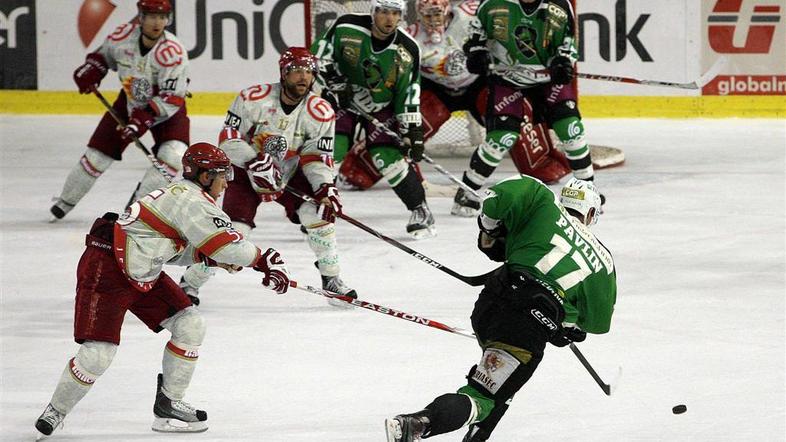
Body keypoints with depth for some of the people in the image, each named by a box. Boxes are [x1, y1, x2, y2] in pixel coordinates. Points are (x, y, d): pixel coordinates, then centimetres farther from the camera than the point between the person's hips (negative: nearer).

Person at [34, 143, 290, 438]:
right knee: (97, 354, -13)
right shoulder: (193, 200, -20)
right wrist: (263, 260, -9)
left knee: (189, 325, 5)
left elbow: (176, 251, 16)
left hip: (143, 274, 11)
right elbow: (229, 245, -22)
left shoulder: (182, 194, 12)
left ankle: (168, 405, 13)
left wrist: (210, 257, 2)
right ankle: (55, 412, 8)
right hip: (106, 269, -11)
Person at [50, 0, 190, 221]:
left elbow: (172, 99, -29)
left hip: (166, 107, -3)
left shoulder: (173, 52, -30)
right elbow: (104, 53, 6)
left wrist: (144, 119, -37)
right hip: (129, 101, 3)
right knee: (98, 153, 4)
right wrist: (92, 69, -12)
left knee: (173, 156, -26)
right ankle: (66, 201, 25)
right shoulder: (124, 35, -18)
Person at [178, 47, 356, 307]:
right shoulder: (254, 99, -22)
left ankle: (331, 279, 0)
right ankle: (190, 282, -1)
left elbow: (318, 157, -9)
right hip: (246, 171, -3)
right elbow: (228, 139, -18)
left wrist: (325, 187, -26)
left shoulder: (320, 112, -13)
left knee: (319, 212, -18)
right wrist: (255, 161, -31)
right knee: (234, 229, -17)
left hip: (290, 174, 3)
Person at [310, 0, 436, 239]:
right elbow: (319, 55, -10)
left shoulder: (407, 50, -17)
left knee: (388, 156, -12)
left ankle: (420, 209, 3)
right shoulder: (347, 27, -21)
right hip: (342, 100, 0)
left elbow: (409, 96, -10)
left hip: (381, 107, 0)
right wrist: (334, 83, -21)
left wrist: (413, 132, -13)